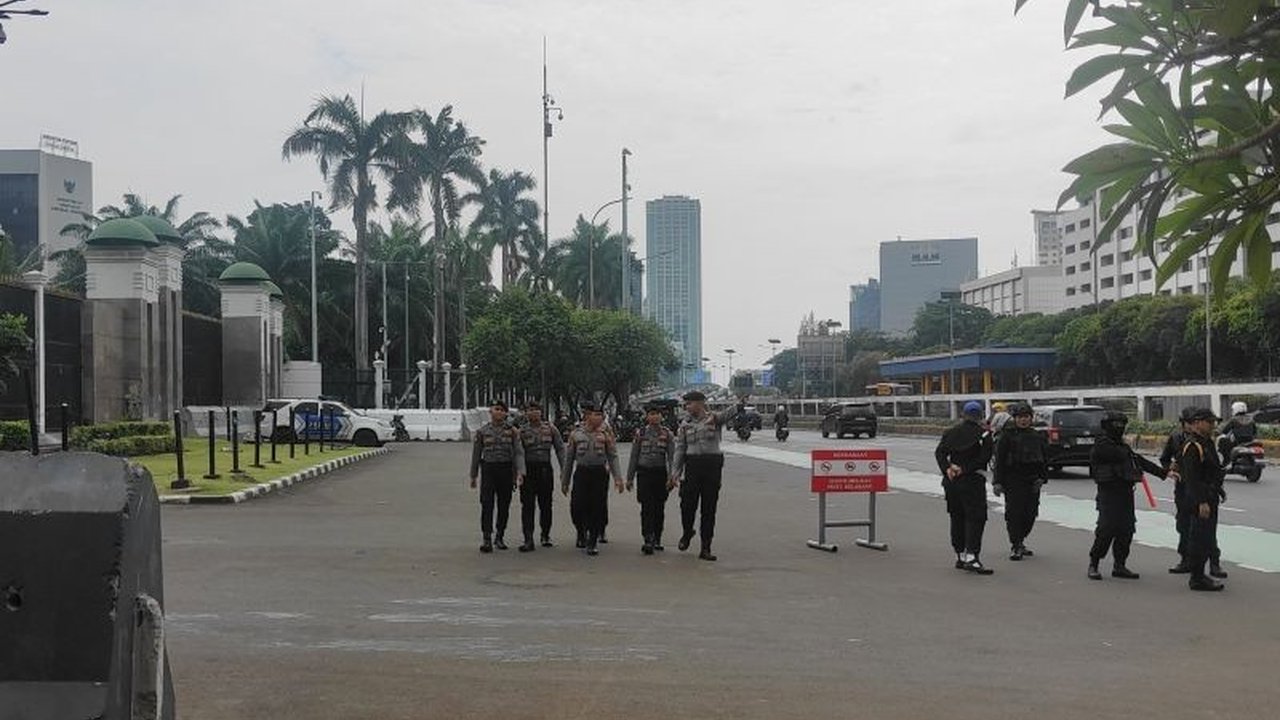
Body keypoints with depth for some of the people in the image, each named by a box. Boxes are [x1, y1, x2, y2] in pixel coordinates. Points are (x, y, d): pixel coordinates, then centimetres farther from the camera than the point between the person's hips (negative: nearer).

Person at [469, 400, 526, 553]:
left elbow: (519, 452, -3)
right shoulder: (482, 431, 3)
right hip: (488, 469, -1)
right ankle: (487, 540, -7)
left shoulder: (512, 431, 2)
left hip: (506, 470, 1)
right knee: (487, 505, -8)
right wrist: (473, 476, 9)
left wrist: (520, 472, -15)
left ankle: (499, 538, 23)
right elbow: (476, 454, 9)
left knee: (504, 506, 8)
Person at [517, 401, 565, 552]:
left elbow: (560, 449, 8)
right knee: (528, 505, -5)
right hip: (528, 470, -2)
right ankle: (528, 541, -4)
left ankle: (545, 536, 24)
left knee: (546, 504, 8)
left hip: (545, 469, 2)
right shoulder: (522, 431, 1)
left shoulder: (550, 429, 6)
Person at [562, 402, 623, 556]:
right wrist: (565, 481, 10)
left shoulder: (605, 434, 4)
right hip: (581, 473, 0)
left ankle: (592, 543, 12)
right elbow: (569, 458, 10)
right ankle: (582, 533, 24)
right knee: (578, 507, -6)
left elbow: (613, 457, 3)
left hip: (600, 474, 0)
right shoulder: (576, 434, 5)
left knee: (597, 509, 0)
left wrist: (617, 478, -7)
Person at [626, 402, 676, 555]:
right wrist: (630, 478, 5)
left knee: (659, 508, 8)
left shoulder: (667, 434, 3)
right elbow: (634, 457, 7)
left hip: (660, 473, 1)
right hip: (644, 473, -1)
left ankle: (657, 540, 20)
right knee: (647, 508, -8)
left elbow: (671, 457, 1)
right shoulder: (640, 433, 3)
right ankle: (648, 541, -12)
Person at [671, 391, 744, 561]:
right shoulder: (685, 425, 10)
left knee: (709, 508, 2)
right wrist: (675, 474, 2)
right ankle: (687, 532, 31)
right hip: (692, 465, 2)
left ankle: (705, 548, 10)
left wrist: (739, 406, -42)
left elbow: (728, 414, -19)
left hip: (713, 465, -2)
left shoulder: (715, 418, 2)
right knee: (687, 504, -1)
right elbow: (680, 450, 10)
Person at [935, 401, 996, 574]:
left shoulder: (951, 432, 10)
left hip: (951, 481, 6)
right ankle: (971, 556, -17)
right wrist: (965, 469, -13)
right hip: (973, 480, -5)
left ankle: (960, 555, 18)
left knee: (957, 517, 13)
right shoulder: (984, 434, -4)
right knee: (976, 518, -5)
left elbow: (939, 452, 1)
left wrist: (947, 469, -10)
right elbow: (984, 458, -14)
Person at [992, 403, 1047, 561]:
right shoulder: (1007, 435, -2)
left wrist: (1042, 477, 1)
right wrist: (998, 482, -9)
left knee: (1031, 514, 8)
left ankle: (1020, 541, 26)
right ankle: (1015, 547, 0)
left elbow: (1044, 459, 15)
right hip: (1013, 481, -5)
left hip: (1032, 481, 5)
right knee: (1014, 513, -7)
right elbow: (999, 459, -4)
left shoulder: (1038, 436, 11)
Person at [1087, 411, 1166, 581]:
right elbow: (1120, 456, -20)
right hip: (1109, 494, -8)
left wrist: (1163, 473, 8)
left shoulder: (1121, 446, 18)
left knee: (1126, 530, 7)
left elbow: (1140, 461, 15)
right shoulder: (1102, 446, -10)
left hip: (1126, 493, 8)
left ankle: (1119, 565, 15)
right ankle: (1093, 565, 1)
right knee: (1106, 530, -10)